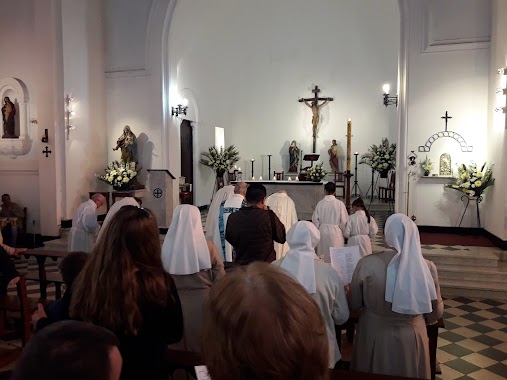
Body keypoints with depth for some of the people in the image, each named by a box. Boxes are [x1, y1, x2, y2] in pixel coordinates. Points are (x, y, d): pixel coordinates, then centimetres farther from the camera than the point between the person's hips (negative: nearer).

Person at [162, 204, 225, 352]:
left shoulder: (166, 248, -11)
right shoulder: (208, 247, -12)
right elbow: (220, 281, -5)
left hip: (175, 304, 1)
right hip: (202, 303, -1)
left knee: (178, 350, 17)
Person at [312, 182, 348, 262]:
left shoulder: (320, 204, -5)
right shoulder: (340, 204, -10)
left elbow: (315, 219, -1)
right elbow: (344, 220, -7)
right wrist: (342, 230, 10)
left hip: (322, 231, 2)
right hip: (335, 232, -2)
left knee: (322, 256, 12)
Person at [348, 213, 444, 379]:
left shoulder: (367, 263, -21)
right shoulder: (428, 267, -16)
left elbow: (354, 305, -7)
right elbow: (436, 312, -2)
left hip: (374, 337, -1)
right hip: (412, 339, 1)